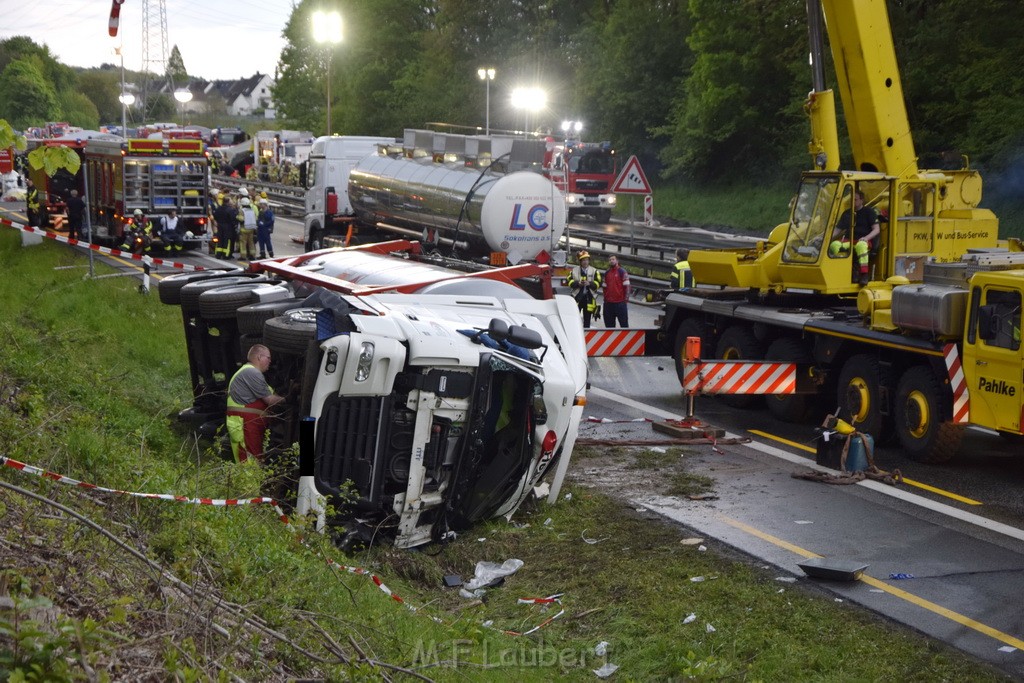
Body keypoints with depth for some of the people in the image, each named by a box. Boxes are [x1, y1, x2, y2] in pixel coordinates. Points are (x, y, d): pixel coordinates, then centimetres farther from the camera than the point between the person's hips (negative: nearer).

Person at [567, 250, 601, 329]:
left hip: (589, 298, 1)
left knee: (587, 319, 8)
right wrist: (578, 283, -18)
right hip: (577, 297, -1)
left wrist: (589, 283, -18)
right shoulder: (574, 271, 6)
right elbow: (569, 282, 0)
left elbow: (598, 283, -1)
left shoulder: (594, 271, 6)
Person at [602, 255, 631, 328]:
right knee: (609, 324, 10)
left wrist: (626, 300, -11)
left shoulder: (622, 272, -4)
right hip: (609, 303, 6)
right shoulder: (607, 273, 14)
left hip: (620, 302, -6)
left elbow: (627, 287, -6)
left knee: (624, 324, -3)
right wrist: (605, 299, 15)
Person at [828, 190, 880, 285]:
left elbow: (877, 229, 1)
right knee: (834, 245, -31)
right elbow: (838, 230, 22)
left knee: (861, 245, -43)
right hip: (848, 241, 4)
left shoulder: (869, 212, 9)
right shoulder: (847, 213, 23)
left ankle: (864, 274, -42)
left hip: (864, 241, -4)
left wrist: (866, 238, -17)